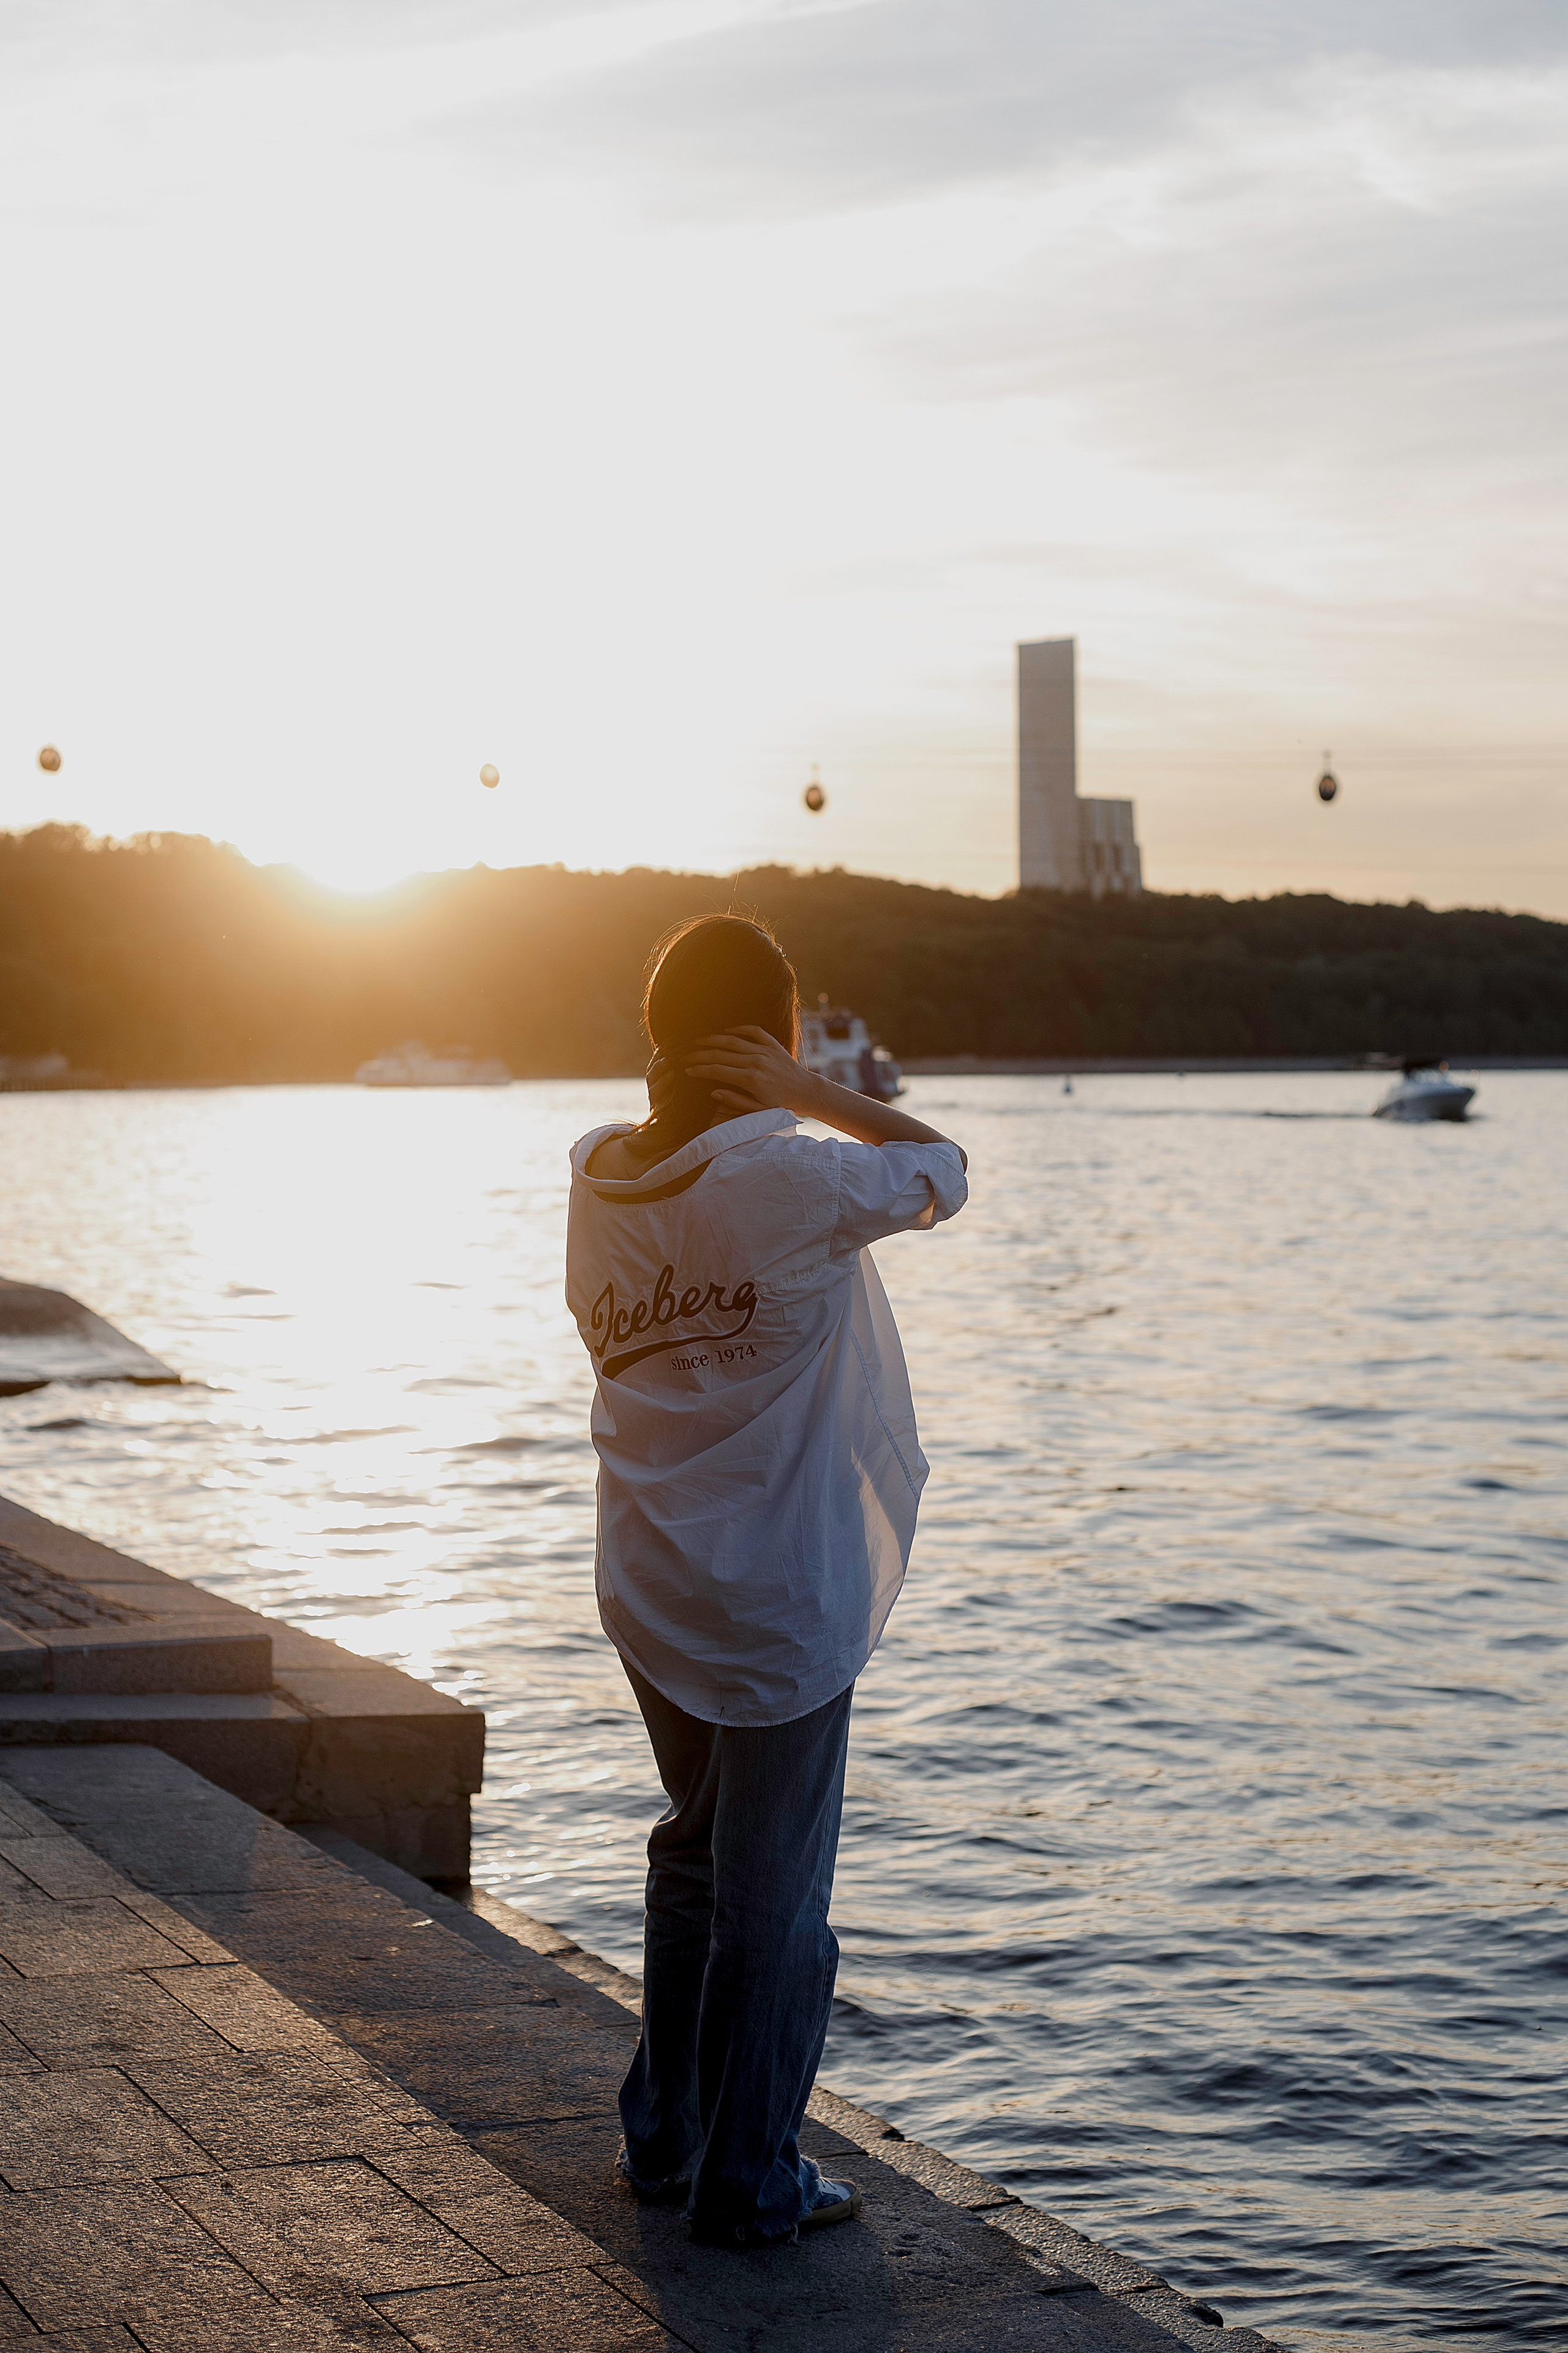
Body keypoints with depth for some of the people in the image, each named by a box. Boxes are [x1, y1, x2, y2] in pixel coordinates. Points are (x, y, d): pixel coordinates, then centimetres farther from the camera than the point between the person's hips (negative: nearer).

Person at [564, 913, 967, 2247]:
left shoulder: (598, 1184, -1)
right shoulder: (794, 1184, -19)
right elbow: (943, 1170, -4)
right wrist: (809, 1092, -9)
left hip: (648, 1590, 7)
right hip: (782, 1600, -7)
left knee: (696, 1859, 23)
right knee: (775, 1894, 6)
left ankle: (663, 2139, 33)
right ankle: (748, 2184, 16)